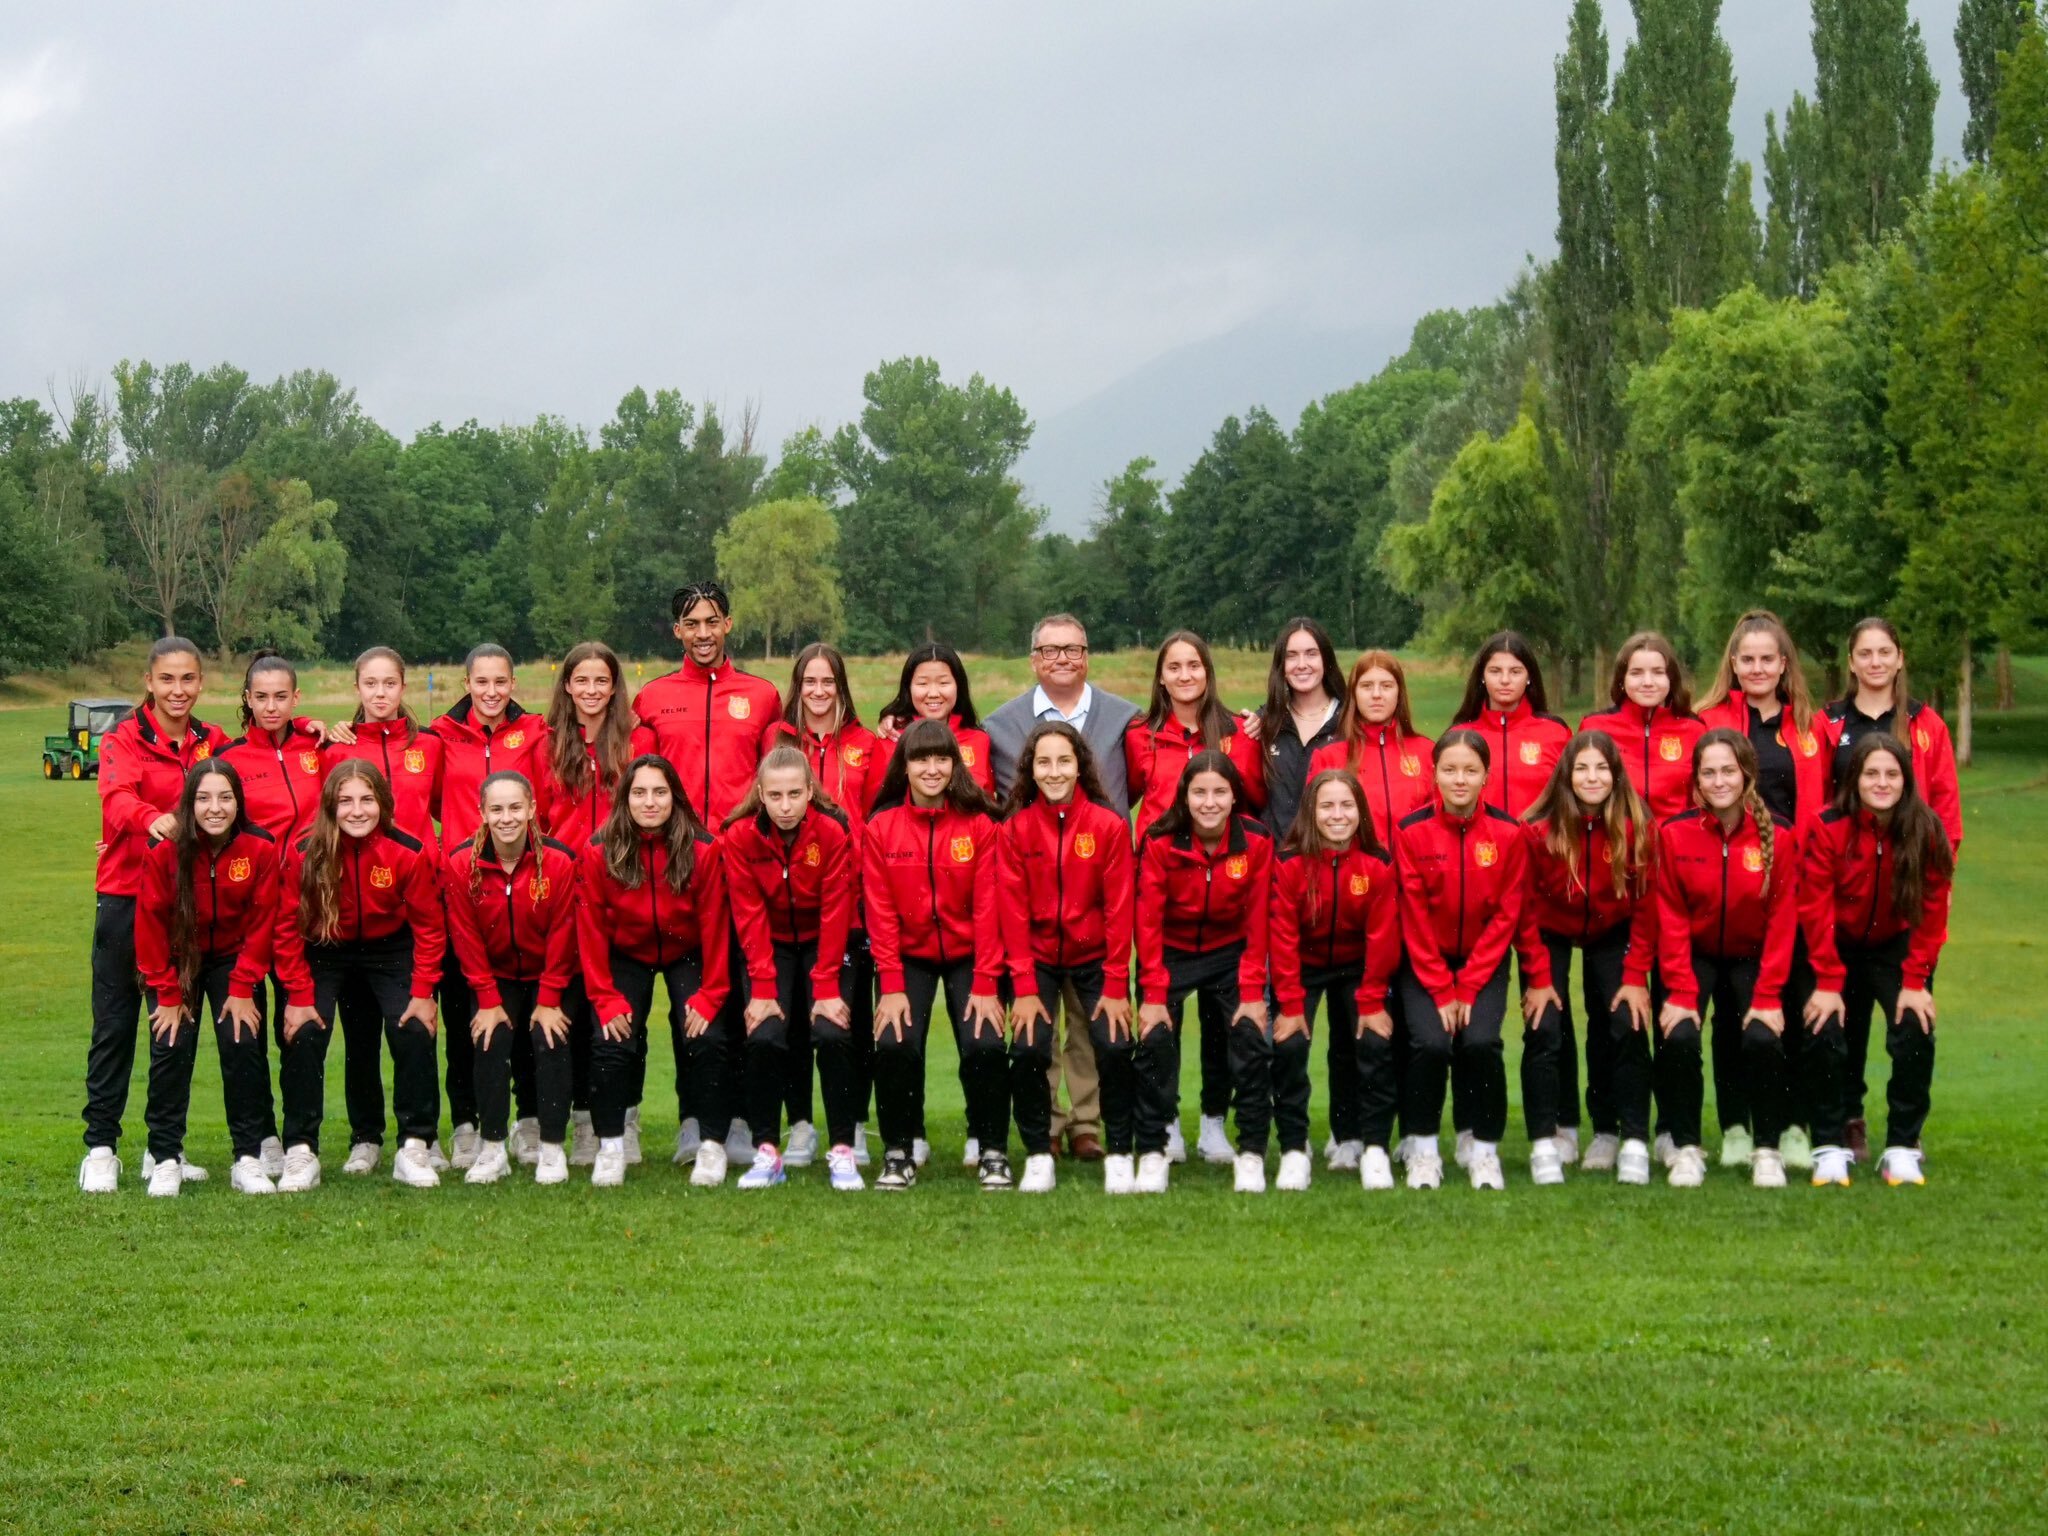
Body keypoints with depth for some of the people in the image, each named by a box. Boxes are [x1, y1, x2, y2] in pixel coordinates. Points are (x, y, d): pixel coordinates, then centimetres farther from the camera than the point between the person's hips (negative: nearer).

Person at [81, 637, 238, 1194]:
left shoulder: (215, 744, 7)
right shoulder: (124, 739, -7)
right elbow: (117, 796, -27)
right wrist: (152, 820, -46)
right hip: (125, 897, -4)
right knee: (115, 1025, 2)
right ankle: (100, 1148, 9)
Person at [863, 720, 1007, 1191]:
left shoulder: (979, 825, -8)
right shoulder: (881, 828, -6)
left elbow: (987, 909, -8)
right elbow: (880, 914, -6)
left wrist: (986, 985, -12)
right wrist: (891, 986, -13)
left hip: (968, 956, 0)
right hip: (909, 957, 0)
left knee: (986, 1046, -17)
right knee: (894, 1045, -19)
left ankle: (993, 1154, 1)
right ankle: (898, 1155, -2)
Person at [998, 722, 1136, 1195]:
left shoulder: (1109, 826, -8)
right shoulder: (1016, 828, -6)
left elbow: (1119, 910, -7)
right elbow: (1014, 911, -6)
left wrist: (1116, 987, -10)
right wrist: (1024, 988, -11)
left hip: (1094, 958, 0)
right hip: (1037, 958, 1)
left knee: (1116, 1047, -16)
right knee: (1028, 1049, -16)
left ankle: (1119, 1155, 2)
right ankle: (1038, 1155, 2)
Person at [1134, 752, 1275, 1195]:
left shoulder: (1256, 842, -13)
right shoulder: (1160, 843, -16)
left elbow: (1258, 922, -9)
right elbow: (1148, 922, -14)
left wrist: (1253, 993, -13)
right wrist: (1153, 995, -18)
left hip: (1230, 955, 1)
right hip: (1170, 955, -1)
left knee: (1254, 1040, -13)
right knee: (1155, 1039, -16)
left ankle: (1251, 1153, -1)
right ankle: (1152, 1152, -4)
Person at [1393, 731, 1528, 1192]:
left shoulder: (1508, 833, -7)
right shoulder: (1411, 830, -10)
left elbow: (1505, 917, -5)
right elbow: (1414, 918, -8)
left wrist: (1467, 988, -9)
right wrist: (1440, 990, -11)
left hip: (1484, 963, 1)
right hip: (1424, 964, 0)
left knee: (1481, 1042, -21)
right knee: (1429, 1042, -21)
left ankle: (1485, 1150, -1)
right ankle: (1422, 1149, -2)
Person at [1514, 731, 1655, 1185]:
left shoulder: (1637, 829, -20)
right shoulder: (1538, 831, -23)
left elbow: (1646, 908, -11)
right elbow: (1527, 910, -13)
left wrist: (1636, 977, -13)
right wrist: (1538, 978, -14)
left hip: (1612, 936, 1)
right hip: (1551, 935, -1)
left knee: (1626, 1025, -10)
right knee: (1545, 1031, -13)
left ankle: (1611, 1135, 4)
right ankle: (1544, 1144, -9)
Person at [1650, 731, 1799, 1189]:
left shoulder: (1778, 837, -12)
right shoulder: (1674, 833, -13)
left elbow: (1782, 922, -10)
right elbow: (1671, 920, -11)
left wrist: (1769, 996, -16)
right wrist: (1680, 992, -18)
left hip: (1752, 959, 0)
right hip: (1693, 958, 0)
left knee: (1762, 1040, -22)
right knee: (1679, 1038, -23)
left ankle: (1767, 1150, -3)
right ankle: (1685, 1147, -4)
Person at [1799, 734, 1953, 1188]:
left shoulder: (1927, 833, -16)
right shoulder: (1829, 830, -19)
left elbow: (1931, 912, -11)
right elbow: (1816, 911, -16)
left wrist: (1915, 981, -15)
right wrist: (1828, 982, -18)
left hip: (1897, 948, 1)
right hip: (1840, 949, -1)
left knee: (1915, 1032, -18)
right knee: (1827, 1034, -17)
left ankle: (1902, 1147, -2)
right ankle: (1831, 1146, -1)